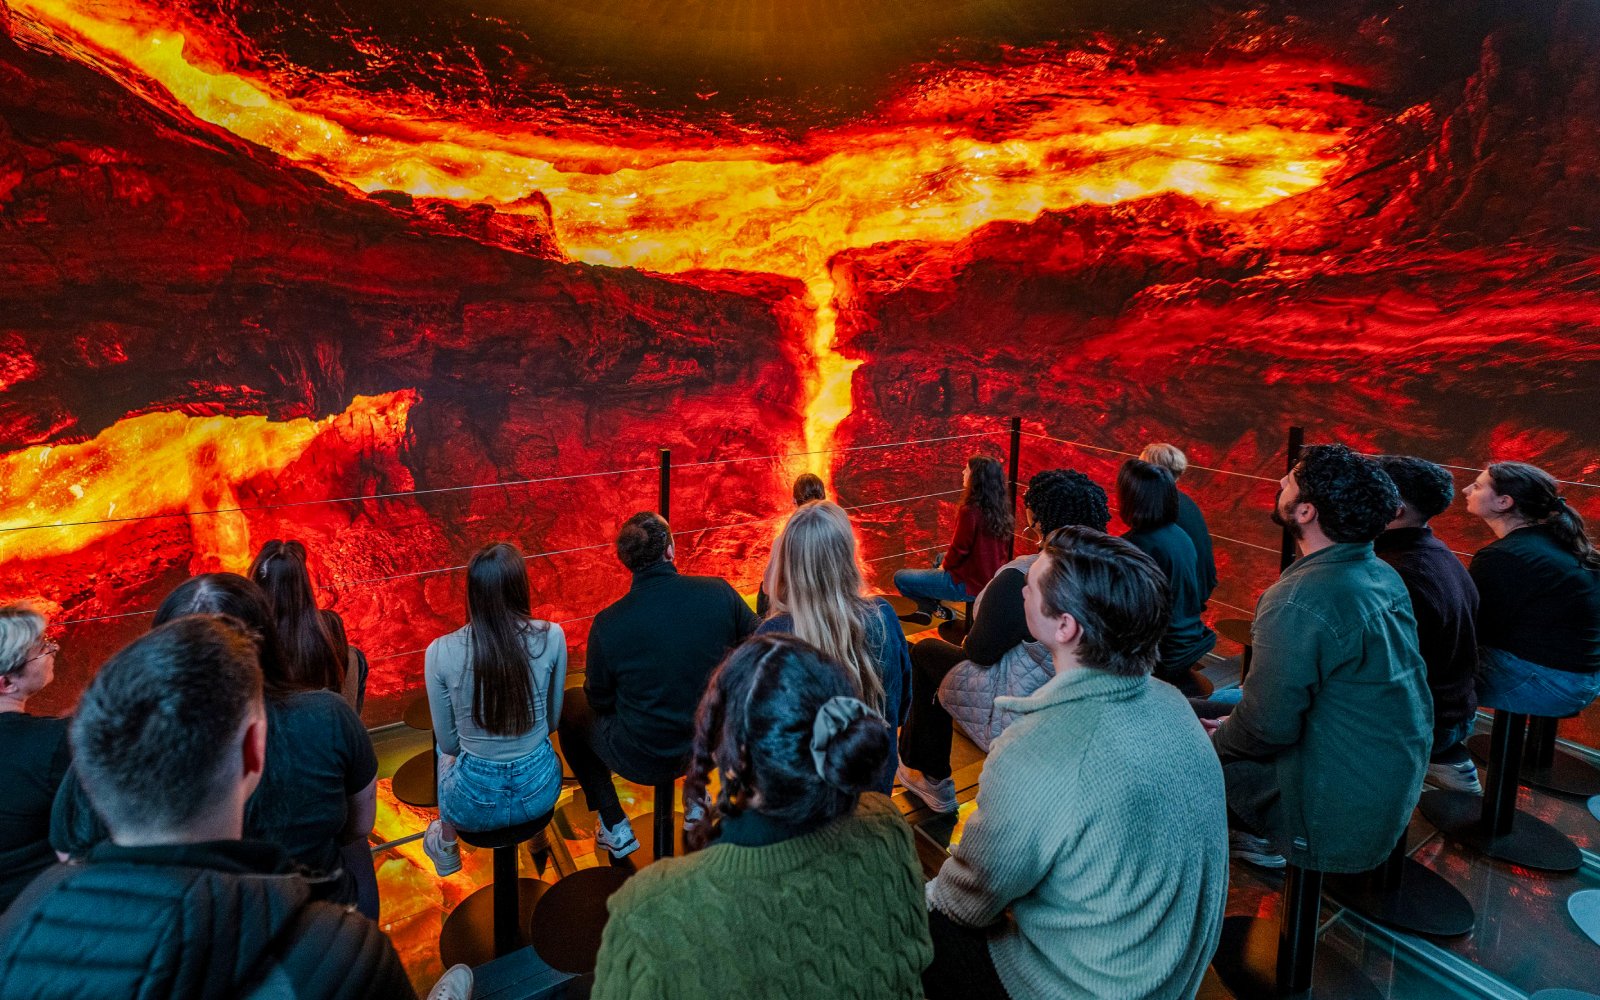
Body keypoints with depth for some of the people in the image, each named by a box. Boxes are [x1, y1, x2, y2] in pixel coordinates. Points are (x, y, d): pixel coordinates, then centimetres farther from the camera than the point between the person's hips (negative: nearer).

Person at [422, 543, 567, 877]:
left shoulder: (440, 652, -18)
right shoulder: (551, 637, -16)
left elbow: (448, 740, -4)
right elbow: (553, 718, 0)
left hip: (475, 806, 0)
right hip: (541, 791, 1)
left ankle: (446, 844, 51)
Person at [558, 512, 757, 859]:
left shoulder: (607, 624, -21)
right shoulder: (720, 592, -16)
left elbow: (599, 701, -7)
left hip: (642, 761, -3)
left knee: (568, 705, 22)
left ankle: (615, 829, 24)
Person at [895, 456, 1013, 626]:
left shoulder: (970, 510, -26)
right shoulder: (1000, 507, -2)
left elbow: (959, 549, -18)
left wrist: (944, 566, 4)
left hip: (967, 584, -8)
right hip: (991, 579, 8)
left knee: (900, 578, 1)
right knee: (940, 557, 36)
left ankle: (936, 609, 10)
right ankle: (927, 608, 31)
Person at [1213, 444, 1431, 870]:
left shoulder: (1297, 600, -27)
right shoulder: (1384, 576, 1)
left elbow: (1266, 727, -24)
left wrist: (1215, 738, -3)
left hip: (1339, 815, -8)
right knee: (1221, 712, 17)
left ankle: (1266, 837, 16)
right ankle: (1262, 837, 22)